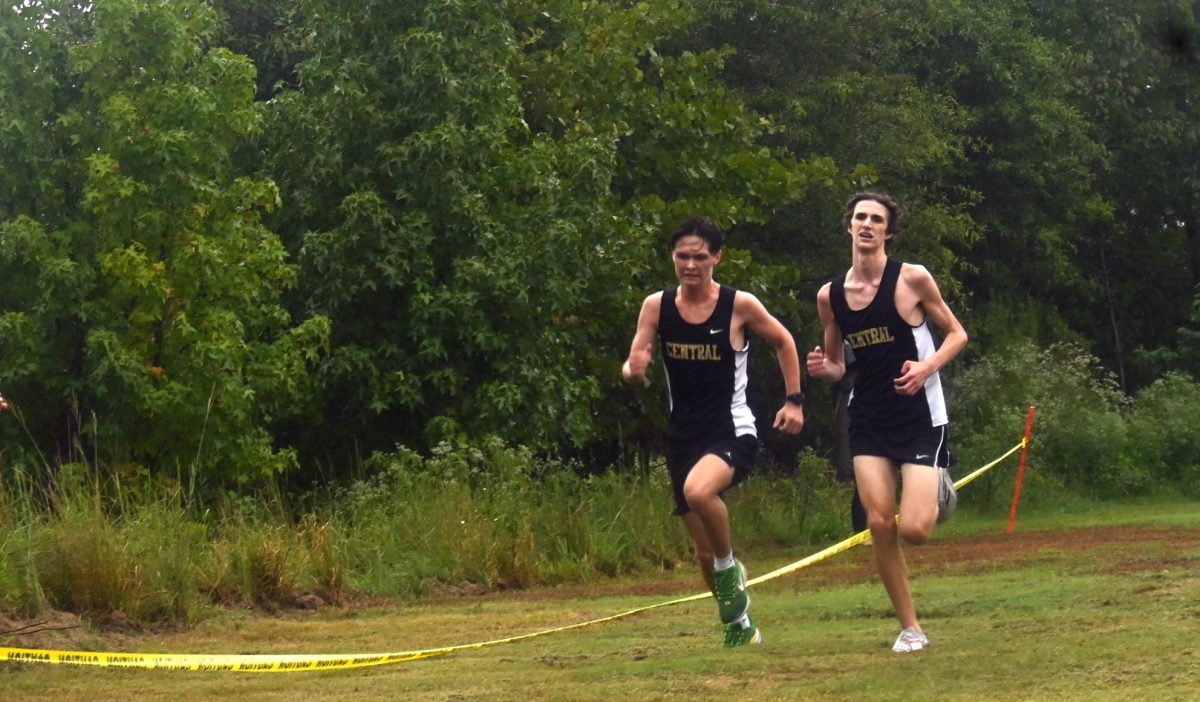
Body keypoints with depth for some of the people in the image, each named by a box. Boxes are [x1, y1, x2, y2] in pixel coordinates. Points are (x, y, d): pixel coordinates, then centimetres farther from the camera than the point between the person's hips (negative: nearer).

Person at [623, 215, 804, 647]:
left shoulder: (740, 305, -9)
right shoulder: (656, 307, -2)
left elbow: (783, 342, 8)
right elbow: (632, 366, -1)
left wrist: (794, 399, 2)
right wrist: (633, 370, -25)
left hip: (733, 431, -4)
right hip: (683, 435, 4)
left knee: (698, 490, -36)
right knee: (703, 552, 11)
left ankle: (730, 567, -10)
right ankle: (739, 626, 34)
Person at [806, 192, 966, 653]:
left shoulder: (912, 279, -8)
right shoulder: (830, 295, 4)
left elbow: (957, 333, 1)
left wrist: (927, 367, -16)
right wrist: (822, 368, -8)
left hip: (920, 418, -4)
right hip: (868, 420, 4)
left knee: (914, 529, -14)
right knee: (880, 524, -8)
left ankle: (937, 491, 24)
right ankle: (910, 628, 6)